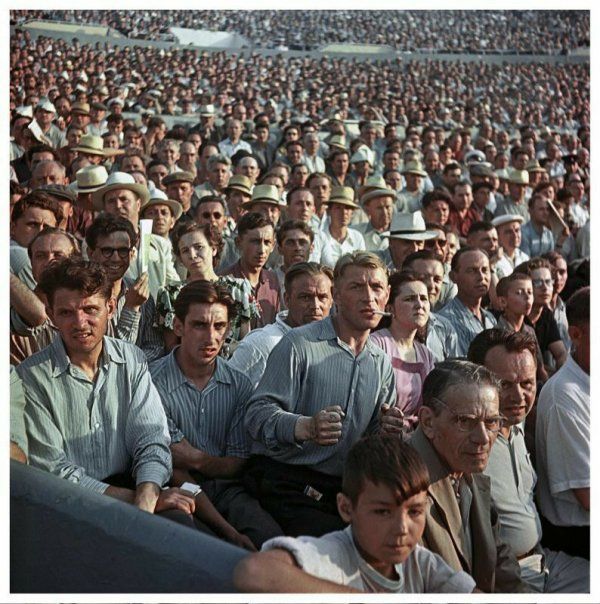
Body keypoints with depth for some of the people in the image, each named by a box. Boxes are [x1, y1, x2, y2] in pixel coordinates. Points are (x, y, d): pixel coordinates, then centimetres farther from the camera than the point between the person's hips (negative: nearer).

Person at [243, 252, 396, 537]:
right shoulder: (299, 344, -5)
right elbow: (258, 414, -13)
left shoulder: (382, 363, 16)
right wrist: (306, 427, -32)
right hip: (284, 484, -6)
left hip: (341, 488, 6)